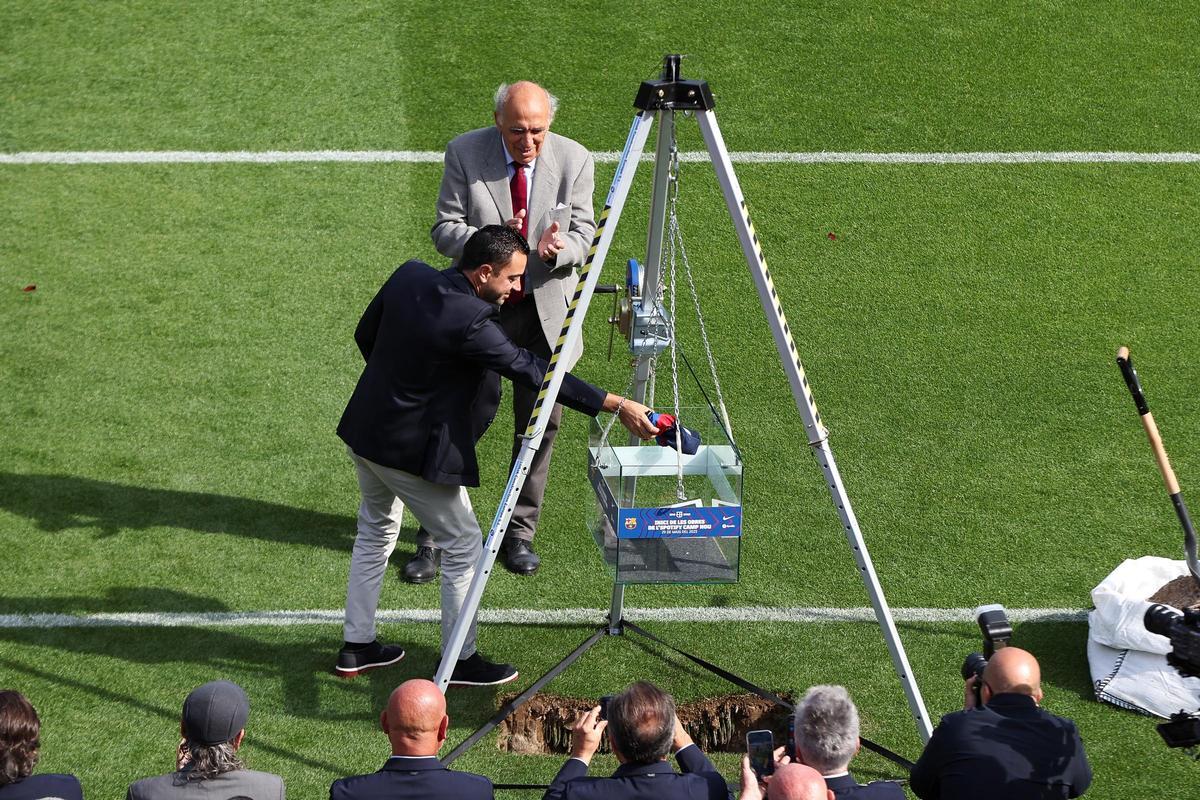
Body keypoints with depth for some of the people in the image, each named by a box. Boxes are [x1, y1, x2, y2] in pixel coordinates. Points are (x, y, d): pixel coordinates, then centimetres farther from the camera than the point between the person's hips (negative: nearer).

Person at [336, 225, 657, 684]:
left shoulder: (409, 277, -4)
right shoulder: (471, 323, -27)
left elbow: (365, 335, 9)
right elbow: (533, 372, -25)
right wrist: (616, 406, -22)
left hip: (365, 431, 9)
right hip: (412, 452, -9)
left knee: (375, 533, 24)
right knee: (463, 547, 7)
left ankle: (357, 648, 33)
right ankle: (460, 661, 17)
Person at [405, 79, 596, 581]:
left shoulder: (574, 160, -7)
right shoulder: (465, 153, -10)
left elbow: (585, 234, -3)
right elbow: (444, 230, -9)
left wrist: (557, 250, -27)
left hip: (546, 309, 1)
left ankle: (519, 533, 23)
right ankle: (435, 538, 10)